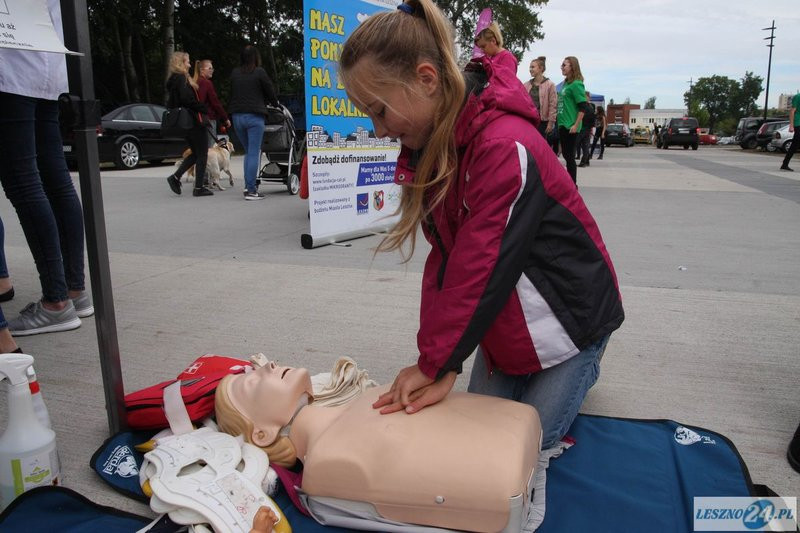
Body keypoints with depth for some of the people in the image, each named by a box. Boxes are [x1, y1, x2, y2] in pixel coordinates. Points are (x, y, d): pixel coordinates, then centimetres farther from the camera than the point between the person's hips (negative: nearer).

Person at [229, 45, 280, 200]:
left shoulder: (235, 73, 10)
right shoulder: (259, 72, -4)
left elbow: (233, 94, 13)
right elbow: (269, 91, 3)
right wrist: (276, 104, 22)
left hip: (237, 116, 5)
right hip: (254, 116, -5)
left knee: (248, 152, 16)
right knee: (254, 153, -4)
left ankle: (248, 185, 11)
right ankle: (251, 190, -6)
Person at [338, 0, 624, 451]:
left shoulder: (506, 147, -32)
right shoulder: (431, 145, -4)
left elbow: (479, 268, -31)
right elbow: (445, 258, -7)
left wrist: (435, 363, -23)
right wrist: (437, 358, -15)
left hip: (568, 316, -7)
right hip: (506, 323, 7)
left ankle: (583, 364, 27)